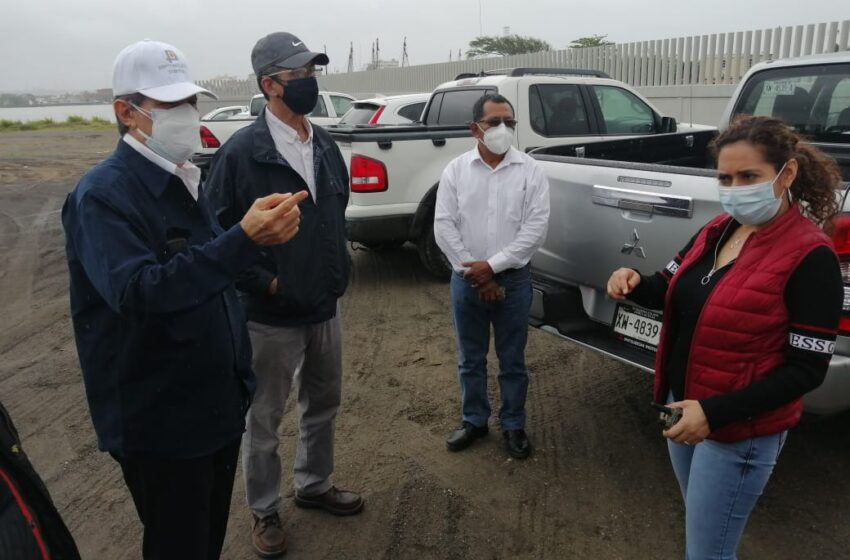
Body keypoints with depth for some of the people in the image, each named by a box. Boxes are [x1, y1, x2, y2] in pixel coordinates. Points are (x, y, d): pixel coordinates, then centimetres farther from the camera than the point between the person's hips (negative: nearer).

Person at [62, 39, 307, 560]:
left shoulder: (184, 181, 9)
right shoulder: (103, 194, -18)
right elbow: (136, 292, -34)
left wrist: (242, 375, 17)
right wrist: (245, 240, -42)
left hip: (219, 405, 8)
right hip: (159, 422, -7)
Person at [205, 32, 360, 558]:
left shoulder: (326, 144, 4)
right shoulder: (242, 152, -16)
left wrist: (338, 272, 9)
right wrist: (266, 283, -16)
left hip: (326, 309, 6)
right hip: (271, 317, -6)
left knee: (324, 406, 21)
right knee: (264, 421, 12)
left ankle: (315, 485, 44)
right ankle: (265, 511, 33)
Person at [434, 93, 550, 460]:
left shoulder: (530, 171, -4)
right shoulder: (456, 170, 0)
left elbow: (535, 228, -10)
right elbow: (443, 226, -4)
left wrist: (492, 266, -16)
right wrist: (473, 272, -11)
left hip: (513, 280, -1)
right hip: (466, 280, 2)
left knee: (512, 361, 11)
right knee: (470, 359, 14)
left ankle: (513, 425, 28)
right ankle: (473, 420, 32)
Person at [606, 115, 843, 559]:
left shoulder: (810, 257, -20)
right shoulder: (717, 230, 1)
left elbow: (806, 370, -20)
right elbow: (669, 291, 10)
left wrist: (716, 413, -27)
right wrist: (634, 285, -13)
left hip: (739, 431, -7)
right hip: (681, 406, 7)